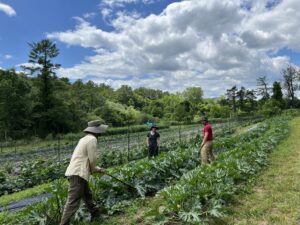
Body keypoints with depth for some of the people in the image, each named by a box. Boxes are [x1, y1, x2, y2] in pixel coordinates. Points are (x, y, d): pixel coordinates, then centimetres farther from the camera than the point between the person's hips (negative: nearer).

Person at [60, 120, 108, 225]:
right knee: (73, 201, -6)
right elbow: (92, 160, -13)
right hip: (78, 174, -10)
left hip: (75, 172, 10)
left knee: (87, 195, 23)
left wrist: (98, 169, 29)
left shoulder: (85, 139, 18)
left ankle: (96, 214, 38)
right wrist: (93, 170, 7)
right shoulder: (92, 139, -12)